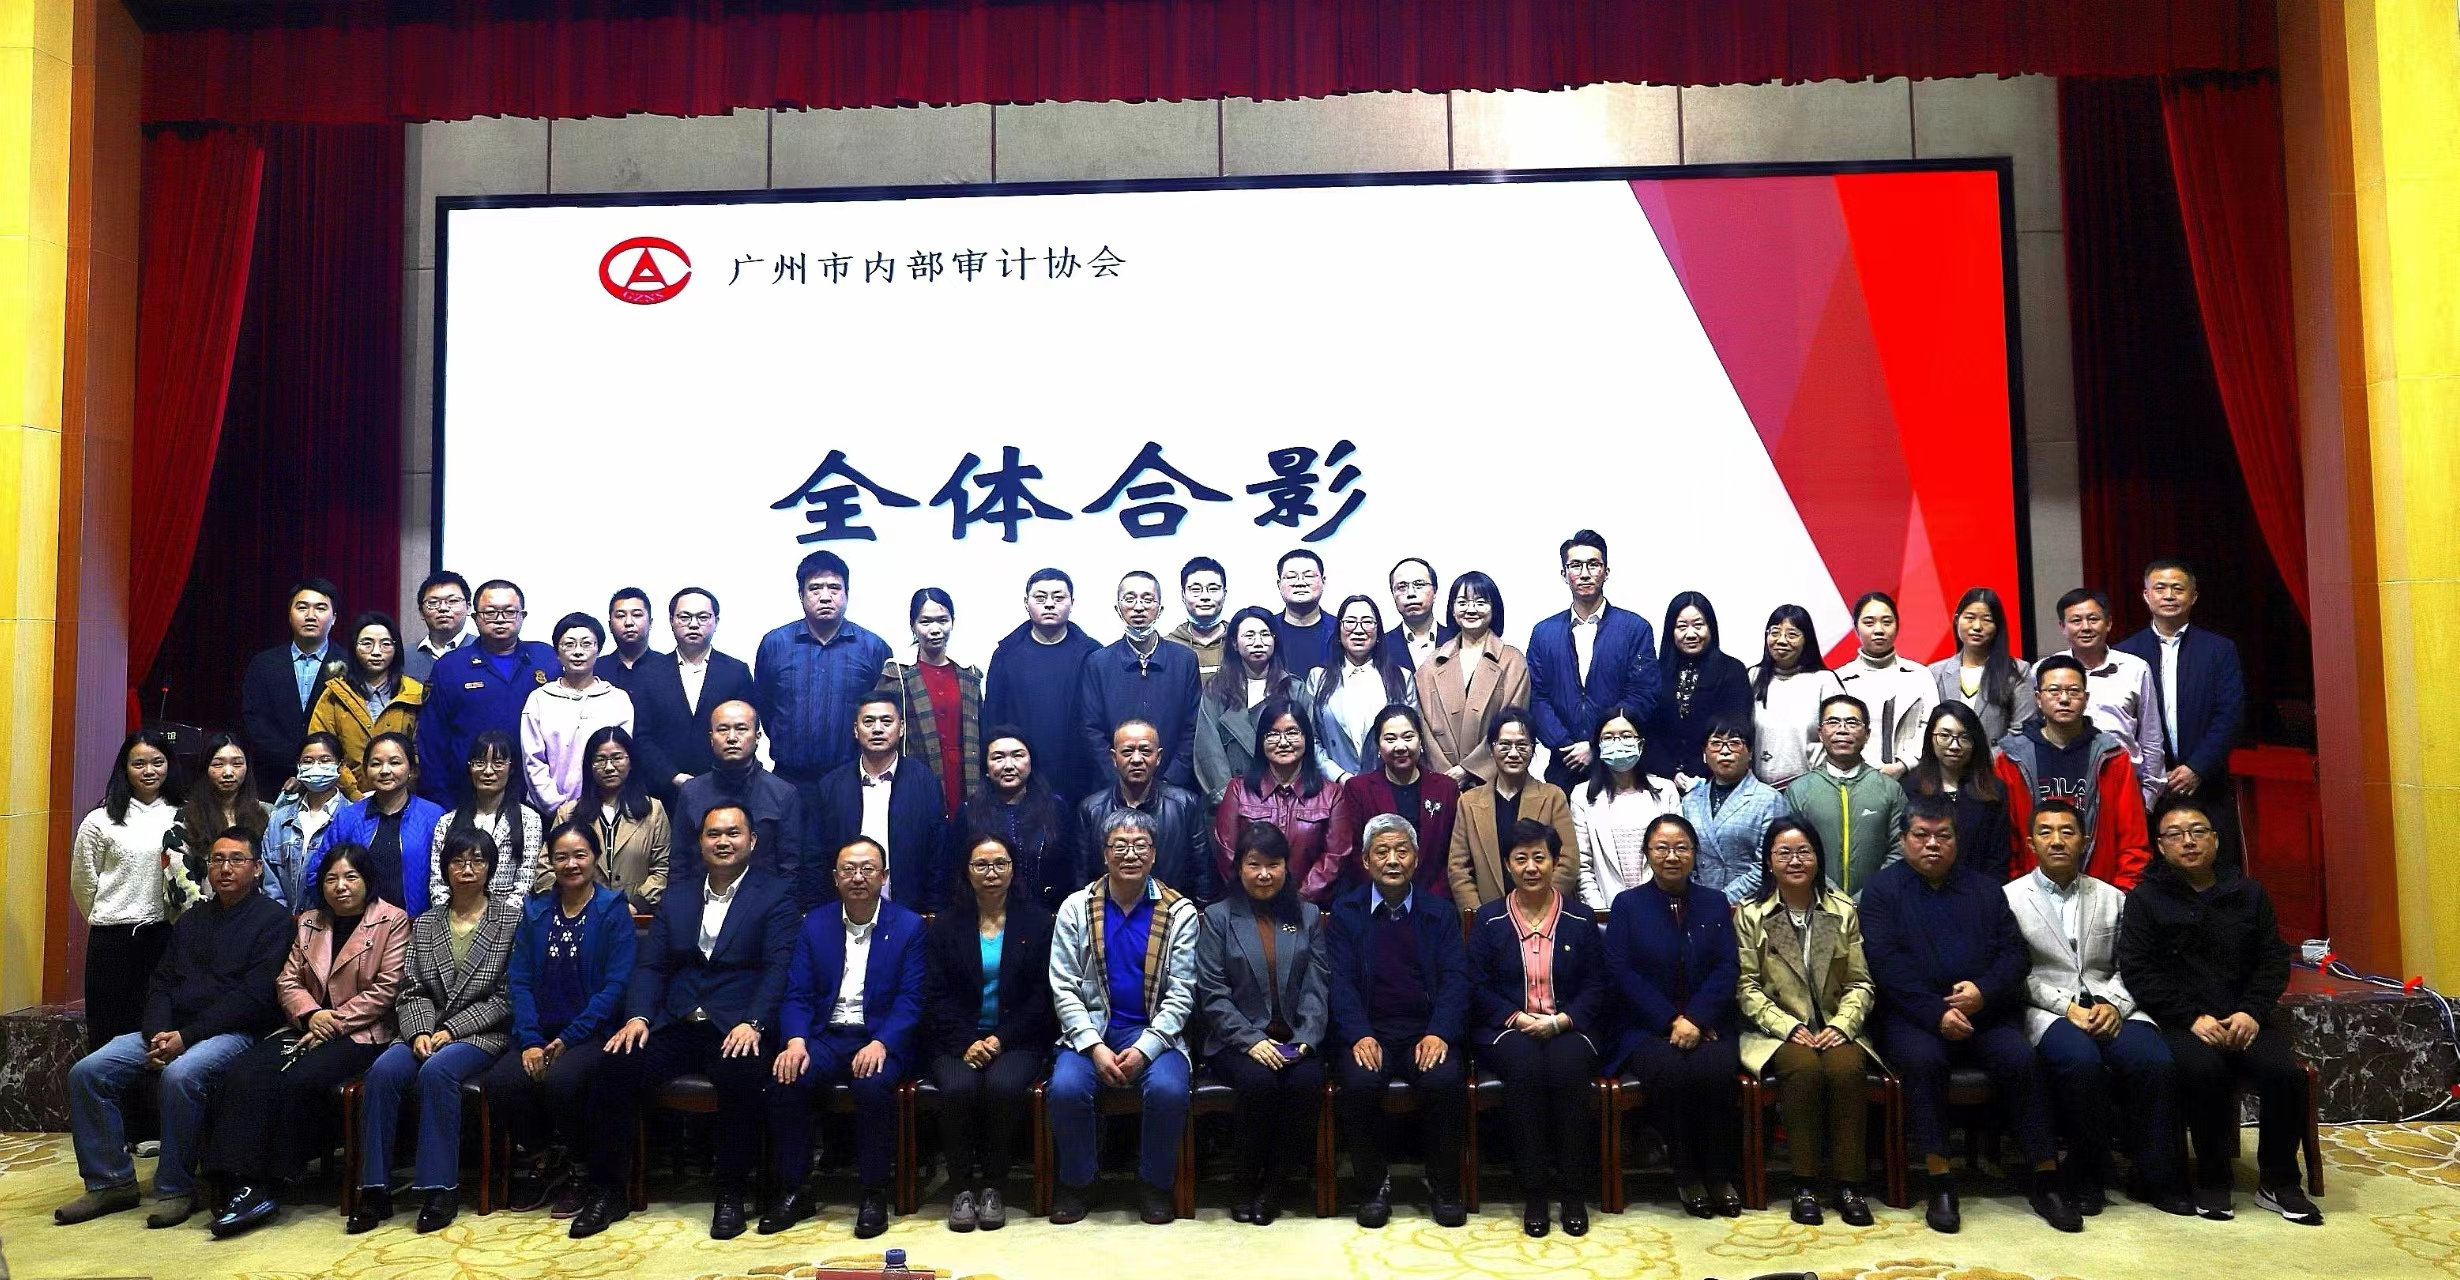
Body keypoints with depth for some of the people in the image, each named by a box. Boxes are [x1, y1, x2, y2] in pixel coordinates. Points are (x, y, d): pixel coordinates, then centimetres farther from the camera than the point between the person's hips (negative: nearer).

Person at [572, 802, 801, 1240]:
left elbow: (779, 967, -6)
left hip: (737, 1029, -4)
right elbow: (651, 966, 13)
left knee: (741, 1074, -34)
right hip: (674, 1025, 4)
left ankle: (731, 1192, -14)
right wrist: (638, 1015, -6)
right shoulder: (676, 900, 20)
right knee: (614, 1067, -20)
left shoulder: (775, 896, 5)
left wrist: (753, 1023, -21)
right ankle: (607, 1190, -3)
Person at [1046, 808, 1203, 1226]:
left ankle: (1155, 1184, -2)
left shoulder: (1179, 911, 1)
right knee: (1066, 1088, -27)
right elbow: (1063, 988, 0)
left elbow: (1181, 994, -2)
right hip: (1091, 1030, 1)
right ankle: (1075, 1183, -1)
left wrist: (1144, 1049, -15)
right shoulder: (1076, 908, 3)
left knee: (1169, 1090, -29)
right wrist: (1094, 1047, -13)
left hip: (1154, 1032, 0)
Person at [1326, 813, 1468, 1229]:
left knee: (1445, 1081, -30)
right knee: (1359, 1083, -31)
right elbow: (1339, 981, 0)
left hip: (1427, 1034, 1)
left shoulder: (1440, 913, 13)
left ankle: (1443, 1186, -7)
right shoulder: (1345, 913, 9)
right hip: (1368, 1034, 0)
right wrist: (1359, 1035, -17)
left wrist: (1439, 1033, -14)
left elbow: (1454, 979, 3)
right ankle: (1373, 1185, -8)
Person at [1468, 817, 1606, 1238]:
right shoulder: (1489, 919, 9)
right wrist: (1518, 1018, -13)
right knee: (1524, 1066, -33)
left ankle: (1573, 1191, -20)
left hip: (1567, 1027, 0)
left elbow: (1596, 987, 6)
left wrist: (1561, 1020, -11)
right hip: (1507, 1029, 0)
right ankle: (1533, 1192, -22)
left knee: (1568, 1066, -33)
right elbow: (1478, 988, 4)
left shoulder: (1580, 918, 11)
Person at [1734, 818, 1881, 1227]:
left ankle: (1848, 1183, -19)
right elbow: (1747, 987, -2)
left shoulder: (1844, 910, 9)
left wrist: (1842, 1024, -11)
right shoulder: (1749, 914, 3)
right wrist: (1789, 1026, -14)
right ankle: (1805, 1185, -21)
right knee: (1805, 1069, -32)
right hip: (1776, 1031, -2)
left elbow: (1860, 983, 7)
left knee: (1846, 1069, -30)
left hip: (1835, 1030, 2)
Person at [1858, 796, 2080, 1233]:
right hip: (1914, 1016, -3)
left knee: (2022, 1058, -24)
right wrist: (1937, 1013, -17)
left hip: (1986, 1012, 3)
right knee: (1923, 1059, -32)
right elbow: (1886, 963, -6)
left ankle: (2046, 1180, -14)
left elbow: (2014, 952, 8)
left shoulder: (1984, 890, 18)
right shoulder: (1882, 889, 6)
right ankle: (1938, 1183, -26)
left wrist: (1984, 990, -13)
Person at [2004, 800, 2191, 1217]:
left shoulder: (2112, 898, 18)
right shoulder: (2011, 897, 6)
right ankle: (2086, 1176, -14)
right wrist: (2066, 1006, -13)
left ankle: (2154, 1175, -8)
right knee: (2083, 1062, -34)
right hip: (2047, 1010, -3)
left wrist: (2114, 1004, -7)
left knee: (2156, 1061, -26)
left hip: (2108, 1007, 4)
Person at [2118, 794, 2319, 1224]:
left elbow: (2274, 959, 11)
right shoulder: (2145, 899, 5)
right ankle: (2212, 1179, -13)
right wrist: (2193, 1018, -15)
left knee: (2286, 1073, -25)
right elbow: (2138, 970, -4)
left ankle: (2277, 1182, -4)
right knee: (2204, 1070, -33)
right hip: (2180, 1022, -3)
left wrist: (2252, 1012, -7)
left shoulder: (2248, 893, 16)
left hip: (2245, 1018, 3)